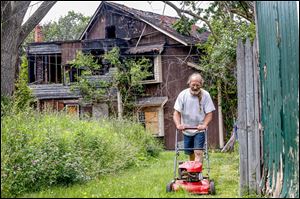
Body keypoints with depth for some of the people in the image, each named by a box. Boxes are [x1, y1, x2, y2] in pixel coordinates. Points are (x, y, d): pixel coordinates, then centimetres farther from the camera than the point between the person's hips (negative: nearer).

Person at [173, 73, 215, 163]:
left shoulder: (205, 95, -9)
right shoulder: (183, 95, -6)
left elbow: (209, 113, -8)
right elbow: (176, 113, -5)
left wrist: (204, 125, -25)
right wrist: (178, 124, -23)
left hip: (199, 130, -2)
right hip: (186, 130, 2)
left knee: (198, 152, -15)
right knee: (190, 154, 12)